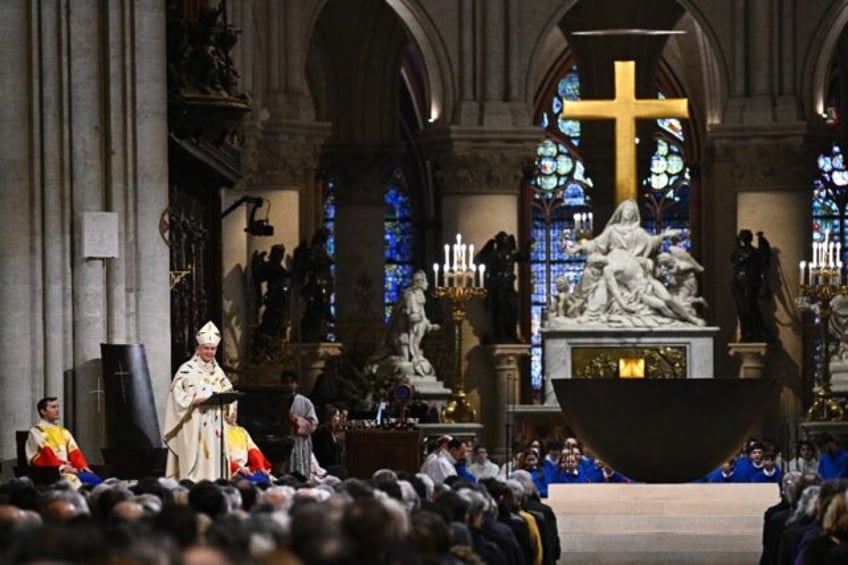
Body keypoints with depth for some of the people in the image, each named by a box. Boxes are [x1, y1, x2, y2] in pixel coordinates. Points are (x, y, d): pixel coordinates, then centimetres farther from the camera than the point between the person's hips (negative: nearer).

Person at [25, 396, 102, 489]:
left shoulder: (63, 432, 24)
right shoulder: (36, 432, 3)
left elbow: (74, 452, 14)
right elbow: (46, 453, -11)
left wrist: (82, 466, -5)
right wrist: (62, 467, -23)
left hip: (68, 470, 6)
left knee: (95, 479, -21)